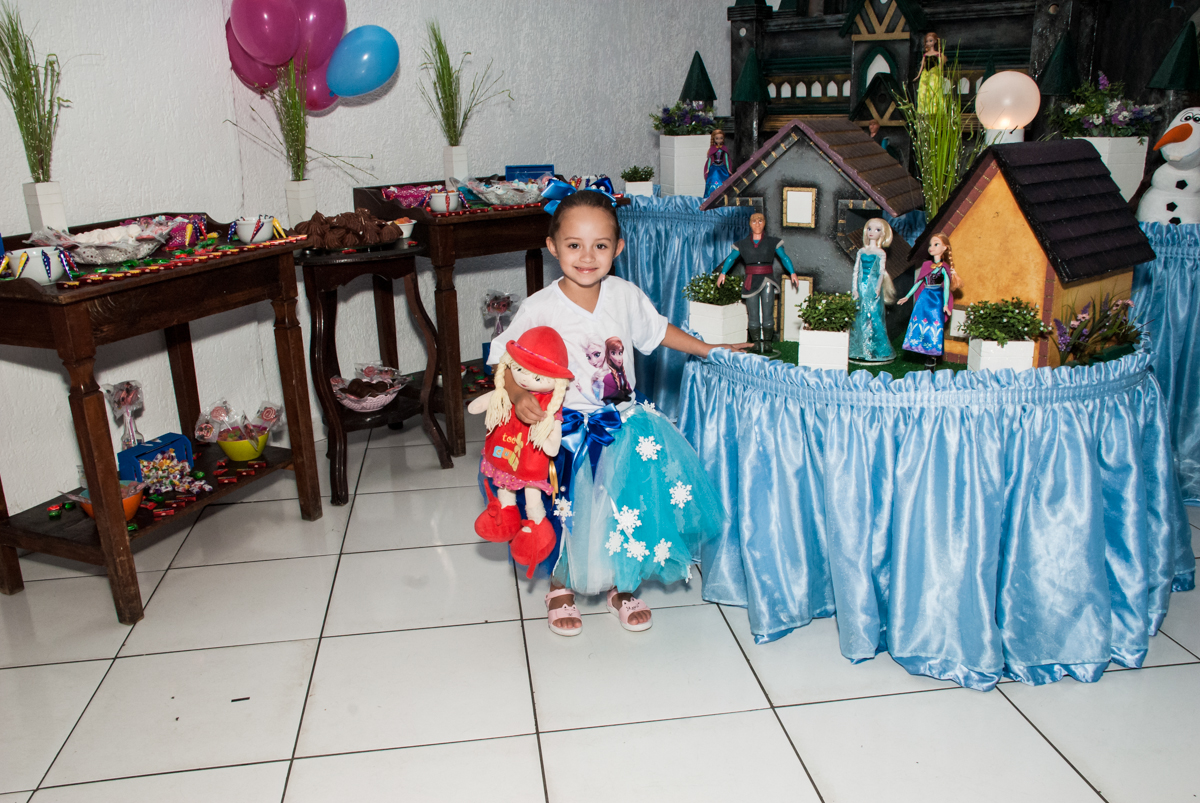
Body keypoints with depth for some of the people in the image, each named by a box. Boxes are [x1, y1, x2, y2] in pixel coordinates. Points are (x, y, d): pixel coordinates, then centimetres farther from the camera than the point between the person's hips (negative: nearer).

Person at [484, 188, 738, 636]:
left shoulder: (625, 295, -2)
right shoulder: (540, 309, -14)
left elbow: (658, 331, 16)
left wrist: (710, 351, 21)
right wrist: (518, 396, -31)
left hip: (623, 422, 3)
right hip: (566, 427, -3)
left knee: (635, 502, -11)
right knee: (572, 510, -6)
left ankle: (622, 585, 18)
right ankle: (561, 585, 28)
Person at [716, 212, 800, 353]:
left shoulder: (772, 242, 9)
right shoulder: (743, 244, 11)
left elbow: (784, 258, 12)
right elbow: (731, 258, 17)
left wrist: (792, 273, 1)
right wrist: (722, 273, 6)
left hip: (767, 280, -1)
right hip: (751, 282, 1)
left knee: (768, 313, -8)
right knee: (753, 315, -2)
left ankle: (767, 343, -2)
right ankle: (756, 343, 5)